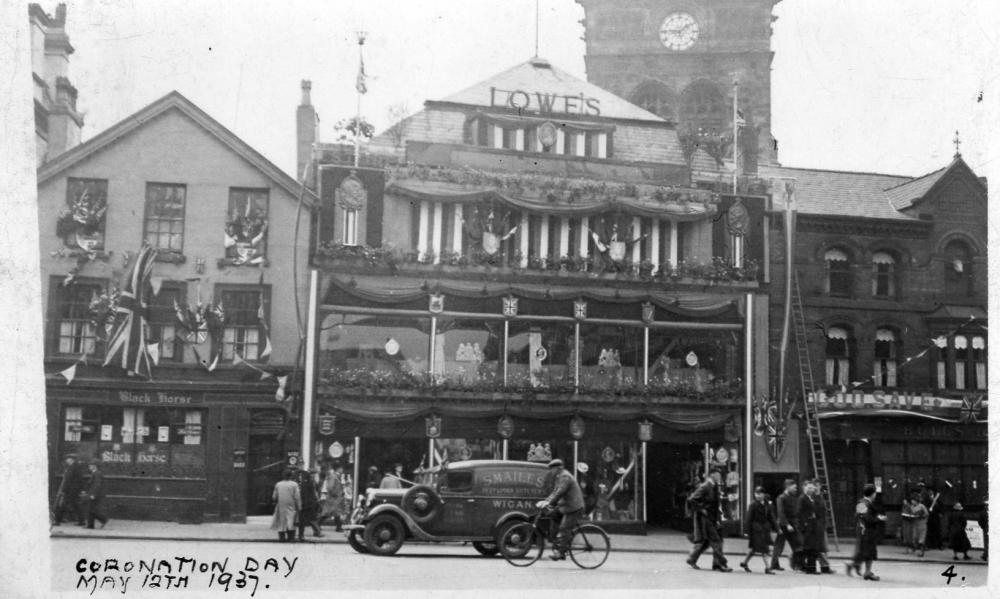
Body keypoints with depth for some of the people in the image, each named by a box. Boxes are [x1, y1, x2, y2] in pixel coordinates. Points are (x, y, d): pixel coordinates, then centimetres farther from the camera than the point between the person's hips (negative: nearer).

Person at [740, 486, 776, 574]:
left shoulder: (766, 504, 7)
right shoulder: (753, 504, -10)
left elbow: (770, 516, 14)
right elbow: (749, 518, -10)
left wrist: (775, 526, 11)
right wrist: (747, 530, -12)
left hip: (765, 528, 7)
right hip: (756, 528, -7)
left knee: (755, 548, 13)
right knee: (763, 548, -8)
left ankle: (745, 563, 28)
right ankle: (767, 567, -4)